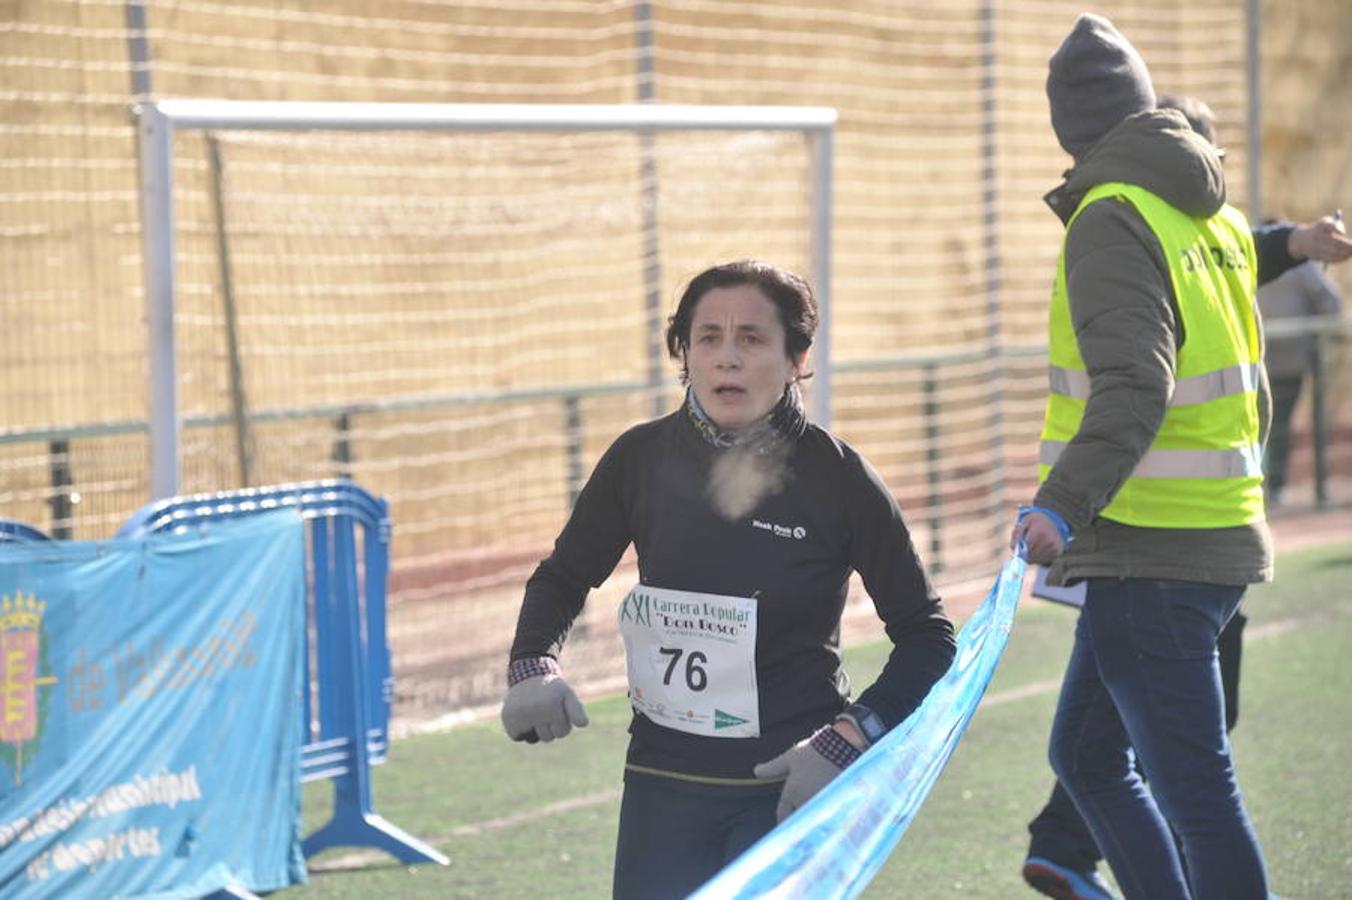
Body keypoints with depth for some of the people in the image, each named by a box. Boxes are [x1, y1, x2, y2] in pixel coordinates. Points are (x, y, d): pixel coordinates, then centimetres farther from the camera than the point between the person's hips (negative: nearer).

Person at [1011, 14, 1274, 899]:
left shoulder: (1113, 218, -13)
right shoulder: (1216, 219, 14)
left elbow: (1134, 385, -27)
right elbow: (1251, 392, 22)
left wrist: (1063, 504, -37)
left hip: (1152, 555, -9)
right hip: (1222, 539, 9)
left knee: (1197, 792, -6)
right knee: (1088, 756, 20)